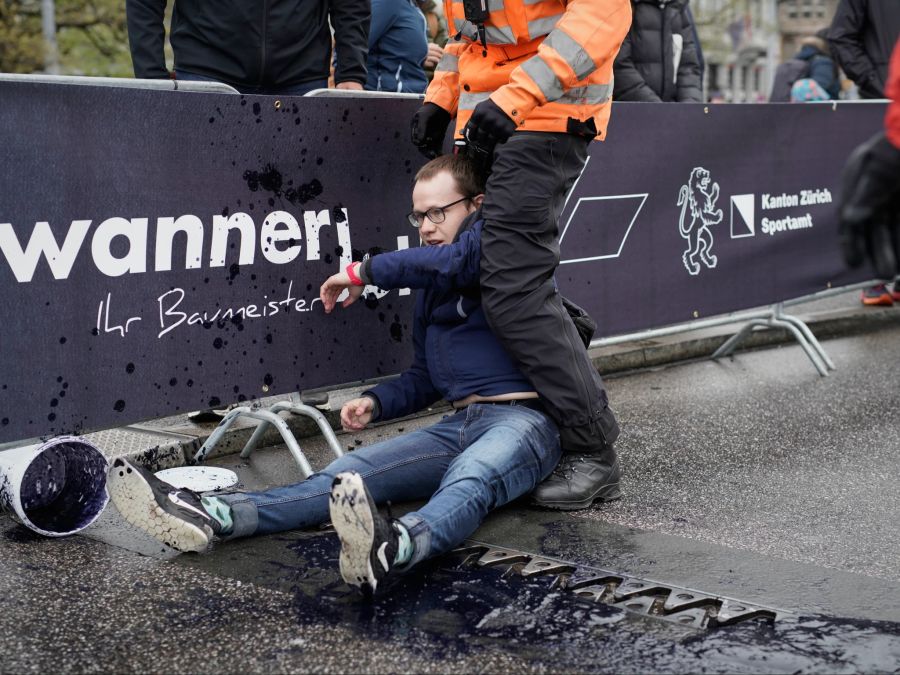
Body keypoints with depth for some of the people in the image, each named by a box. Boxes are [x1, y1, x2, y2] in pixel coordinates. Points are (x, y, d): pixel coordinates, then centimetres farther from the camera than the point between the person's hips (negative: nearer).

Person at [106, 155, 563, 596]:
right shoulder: (430, 291, 25)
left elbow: (458, 260, -25)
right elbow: (423, 378, 30)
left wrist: (365, 271, -12)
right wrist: (375, 403, 7)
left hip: (521, 418, -7)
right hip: (459, 425, 7)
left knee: (469, 479, -40)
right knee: (351, 474, -15)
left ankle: (395, 548, -72)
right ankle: (213, 518, -32)